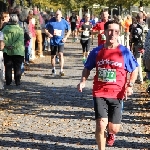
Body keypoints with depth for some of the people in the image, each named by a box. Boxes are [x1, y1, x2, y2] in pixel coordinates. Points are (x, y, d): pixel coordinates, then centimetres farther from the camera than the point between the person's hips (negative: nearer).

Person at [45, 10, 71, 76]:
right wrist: (48, 34, -16)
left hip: (60, 41, -1)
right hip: (53, 41, 2)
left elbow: (69, 30, 8)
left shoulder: (64, 22, -4)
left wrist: (66, 37, -4)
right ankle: (53, 69, 32)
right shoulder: (51, 21, -5)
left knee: (61, 54, -18)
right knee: (53, 56, 11)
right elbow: (46, 29, 3)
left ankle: (61, 70, -17)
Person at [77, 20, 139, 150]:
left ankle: (110, 133, 44)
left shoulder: (124, 52, -4)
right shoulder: (97, 52, -1)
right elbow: (87, 68, 13)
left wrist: (130, 86, -7)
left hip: (117, 94, 0)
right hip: (100, 93, 0)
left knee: (114, 128, 4)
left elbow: (135, 69, 7)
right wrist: (83, 81, -5)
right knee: (101, 125, -12)